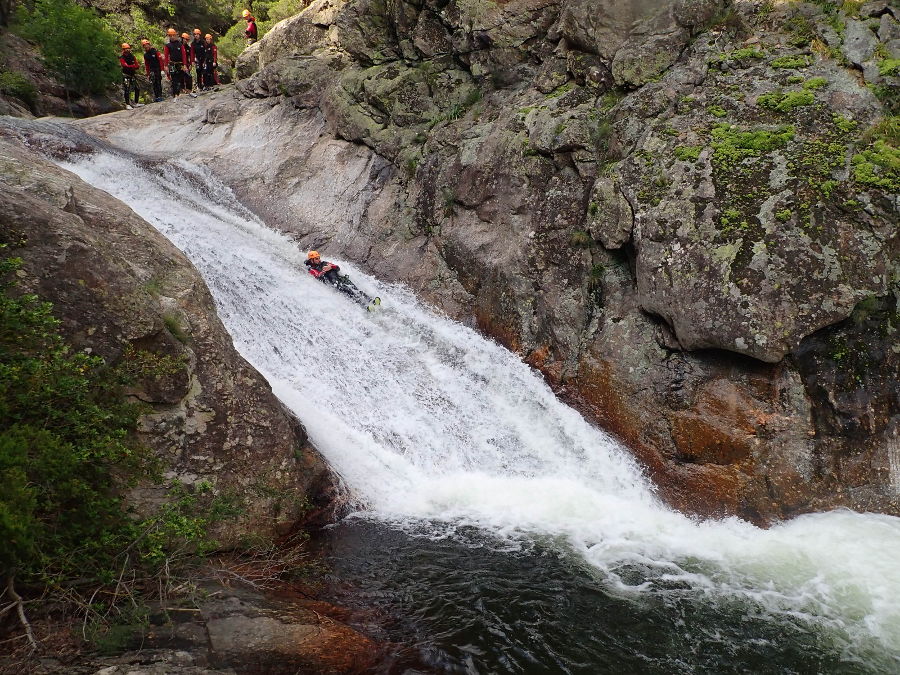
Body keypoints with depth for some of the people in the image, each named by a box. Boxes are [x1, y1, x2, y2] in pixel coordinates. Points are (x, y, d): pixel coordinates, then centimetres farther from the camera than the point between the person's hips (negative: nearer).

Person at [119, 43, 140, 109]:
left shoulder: (132, 56, 6)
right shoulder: (122, 57, -8)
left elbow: (137, 65, 0)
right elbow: (126, 66, -23)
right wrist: (133, 66, -30)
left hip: (133, 74, 5)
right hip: (126, 75, -5)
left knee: (137, 89, 5)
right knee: (127, 90, -10)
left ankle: (136, 103, 17)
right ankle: (127, 105, -9)